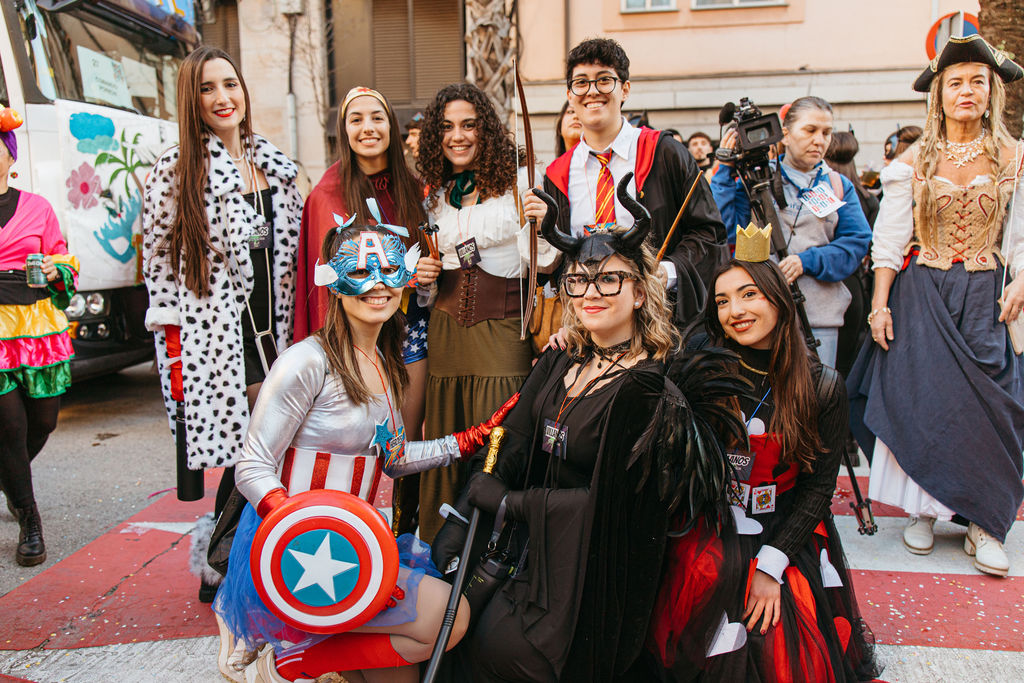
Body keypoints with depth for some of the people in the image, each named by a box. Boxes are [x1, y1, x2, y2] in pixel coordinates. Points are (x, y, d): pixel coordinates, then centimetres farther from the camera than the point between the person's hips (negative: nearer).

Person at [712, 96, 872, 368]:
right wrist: (726, 170, -6)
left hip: (819, 315, 2)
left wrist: (808, 261, -11)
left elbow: (856, 243, 4)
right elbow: (726, 227, -4)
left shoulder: (839, 186, 13)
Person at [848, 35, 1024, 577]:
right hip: (919, 293, -1)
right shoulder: (913, 162, 1)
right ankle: (922, 508, 15)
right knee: (918, 399, -2)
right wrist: (879, 306, -8)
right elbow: (888, 241, -1)